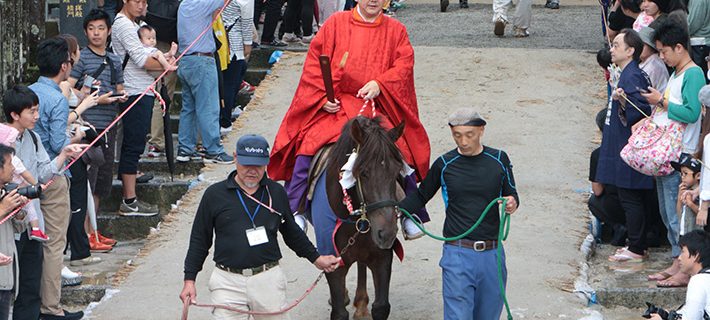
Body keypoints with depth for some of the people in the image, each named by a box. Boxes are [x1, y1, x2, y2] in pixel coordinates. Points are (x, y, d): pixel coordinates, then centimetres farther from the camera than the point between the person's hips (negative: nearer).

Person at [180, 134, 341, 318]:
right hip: (228, 282, -1)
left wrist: (316, 259, 20)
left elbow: (292, 233, 21)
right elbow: (199, 240, 6)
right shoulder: (215, 194, 2)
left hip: (269, 280, 2)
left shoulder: (277, 193, 7)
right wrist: (189, 279, 0)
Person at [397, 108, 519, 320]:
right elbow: (421, 196, 12)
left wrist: (512, 203, -10)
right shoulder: (444, 164, 1)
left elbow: (511, 194, 13)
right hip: (458, 254, -2)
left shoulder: (499, 160, 3)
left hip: (492, 254, 2)